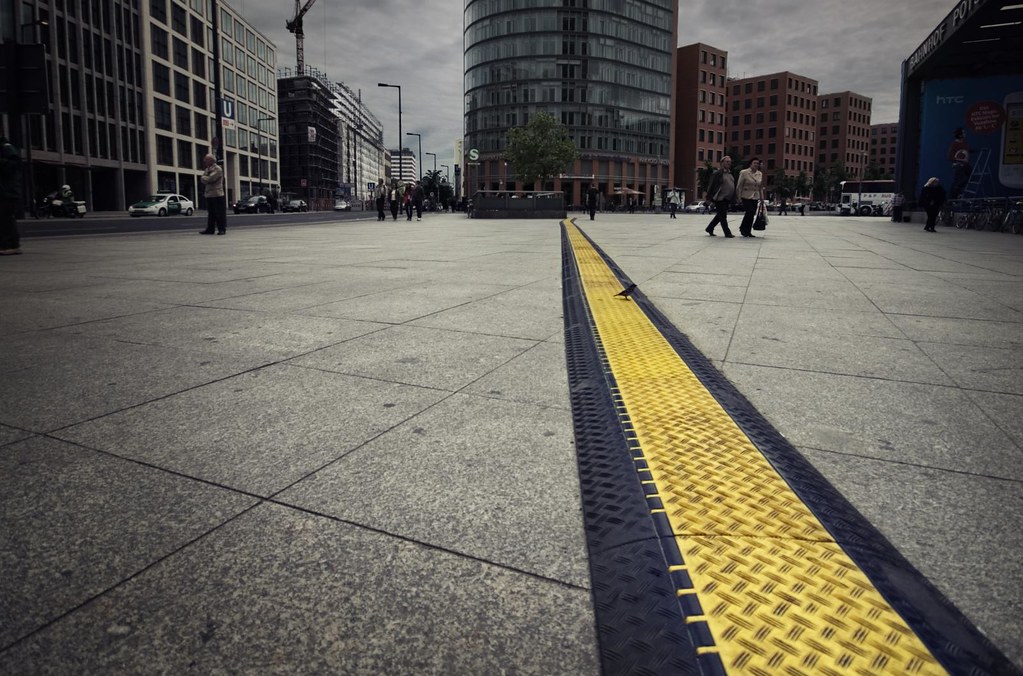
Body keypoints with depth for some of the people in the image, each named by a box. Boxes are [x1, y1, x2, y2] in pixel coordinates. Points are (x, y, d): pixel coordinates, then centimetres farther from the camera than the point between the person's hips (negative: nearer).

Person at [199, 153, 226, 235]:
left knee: (220, 213, -5)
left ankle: (222, 229, -2)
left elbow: (210, 179, -18)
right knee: (210, 213, 10)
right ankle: (210, 229, 13)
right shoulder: (208, 169, 18)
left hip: (217, 195, -8)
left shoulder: (217, 169, -8)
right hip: (209, 195, 8)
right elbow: (203, 180, 9)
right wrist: (205, 178, -9)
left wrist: (203, 177, -1)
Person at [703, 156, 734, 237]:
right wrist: (709, 196, -13)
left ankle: (709, 229, 28)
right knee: (722, 216, -4)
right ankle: (727, 233, 1)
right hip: (720, 198, -8)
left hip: (727, 199, 8)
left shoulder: (730, 174, 15)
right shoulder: (718, 173, -8)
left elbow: (733, 186, 20)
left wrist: (732, 198, 15)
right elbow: (711, 185, -9)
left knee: (720, 215, 14)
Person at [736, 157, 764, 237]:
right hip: (746, 197, -5)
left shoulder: (760, 174, 9)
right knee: (749, 212, -16)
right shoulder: (744, 173, -6)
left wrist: (761, 198, 11)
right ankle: (743, 229, 2)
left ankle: (748, 231, 13)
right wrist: (739, 197, -9)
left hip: (755, 197, 5)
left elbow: (761, 187, 15)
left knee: (752, 214, 4)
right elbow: (739, 186, -5)